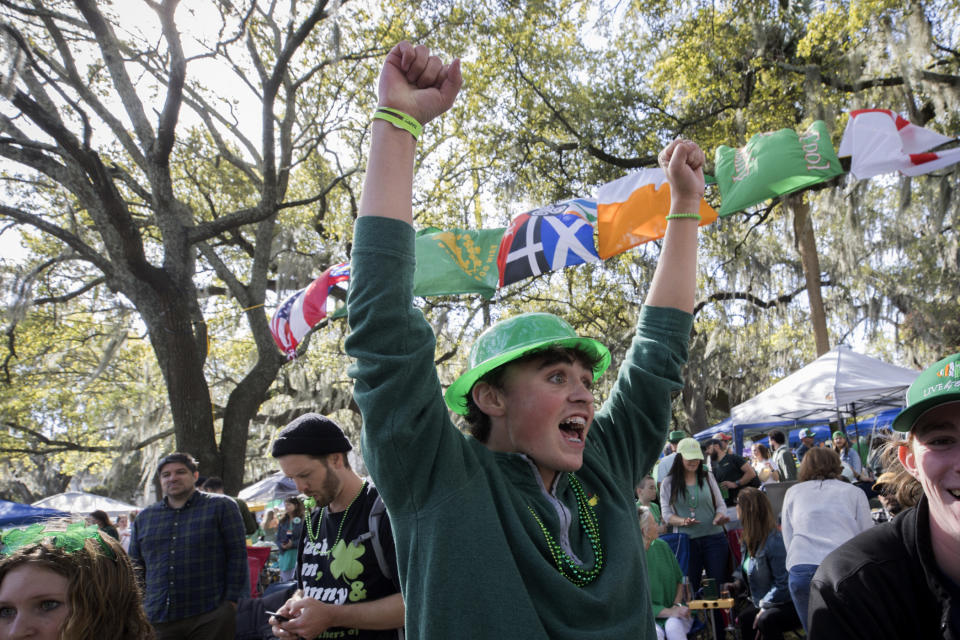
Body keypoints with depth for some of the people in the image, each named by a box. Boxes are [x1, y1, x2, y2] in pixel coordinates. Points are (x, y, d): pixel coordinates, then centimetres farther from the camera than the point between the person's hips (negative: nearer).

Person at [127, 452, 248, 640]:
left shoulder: (221, 507, 2)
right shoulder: (143, 518, 15)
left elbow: (238, 555, -3)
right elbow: (135, 567, 21)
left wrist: (232, 602, -9)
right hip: (158, 621, 4)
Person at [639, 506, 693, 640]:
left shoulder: (662, 546, 3)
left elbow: (679, 580, 11)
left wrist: (677, 605, -6)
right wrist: (670, 612, -20)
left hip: (676, 611, 3)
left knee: (673, 627, -29)